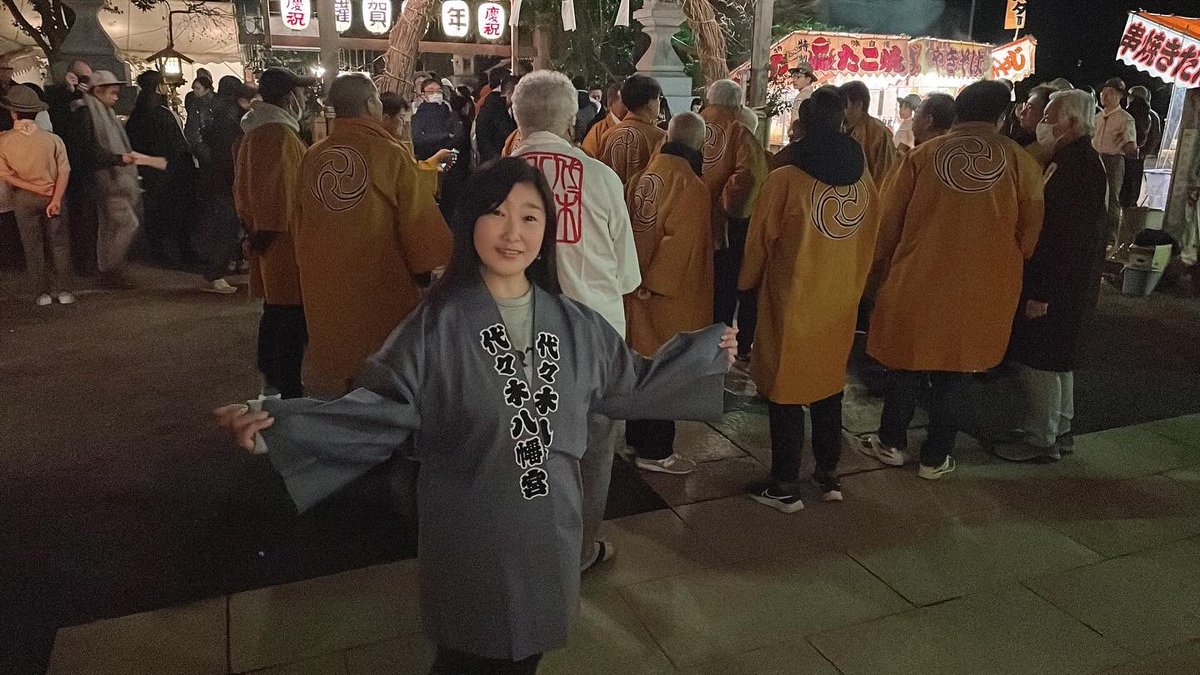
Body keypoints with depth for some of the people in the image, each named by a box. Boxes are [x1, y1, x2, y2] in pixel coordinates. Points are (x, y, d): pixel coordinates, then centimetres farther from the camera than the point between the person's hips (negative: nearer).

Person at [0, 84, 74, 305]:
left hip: (23, 199, 0)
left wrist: (35, 188, -9)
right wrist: (55, 199, -15)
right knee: (59, 243, 9)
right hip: (52, 197, 0)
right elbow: (64, 171, -14)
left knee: (32, 246, 11)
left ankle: (42, 292, 15)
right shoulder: (52, 139, -8)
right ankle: (63, 290, 9)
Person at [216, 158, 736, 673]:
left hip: (548, 529, 4)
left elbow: (629, 385, 9)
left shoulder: (573, 324, -2)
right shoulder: (437, 324, -14)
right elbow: (381, 407, -15)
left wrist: (708, 353, 11)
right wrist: (278, 424, -27)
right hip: (469, 537, -3)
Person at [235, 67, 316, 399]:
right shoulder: (280, 135, -19)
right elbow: (281, 193, -22)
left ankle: (272, 380, 30)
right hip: (287, 242, -10)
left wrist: (252, 228, 21)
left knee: (275, 310, 19)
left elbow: (243, 187, 18)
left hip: (266, 240, 10)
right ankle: (289, 391, 1)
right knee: (293, 316, -4)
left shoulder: (253, 132, 12)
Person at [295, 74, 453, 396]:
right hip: (381, 285, -4)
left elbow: (300, 219, 10)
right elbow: (417, 218, -13)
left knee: (331, 362, 17)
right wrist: (427, 269, 2)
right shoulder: (390, 153, -12)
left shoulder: (312, 157, 1)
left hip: (323, 285, 4)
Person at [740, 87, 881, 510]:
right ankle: (828, 475, 29)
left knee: (785, 386, 6)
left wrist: (748, 283, 10)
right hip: (841, 301, 5)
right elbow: (870, 239, 7)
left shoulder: (785, 179, -17)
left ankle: (785, 486, 14)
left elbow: (760, 241, -7)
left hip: (792, 301, -5)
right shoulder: (864, 179, -3)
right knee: (828, 384, 18)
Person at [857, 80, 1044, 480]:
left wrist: (883, 267, 16)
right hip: (981, 291, 0)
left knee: (907, 361, 16)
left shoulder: (923, 155, -3)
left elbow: (889, 221, 1)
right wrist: (1008, 268, 20)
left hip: (916, 281, 0)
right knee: (954, 369, 13)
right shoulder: (1019, 162, -3)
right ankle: (935, 457, 21)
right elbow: (1030, 230, 3)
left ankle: (891, 442, 27)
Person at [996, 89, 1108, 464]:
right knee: (1054, 359, 19)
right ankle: (1059, 431, 32)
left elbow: (1068, 237, -25)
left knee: (1040, 361, -1)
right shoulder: (1071, 159, 11)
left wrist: (1042, 292, -24)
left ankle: (1040, 440, 11)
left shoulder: (1080, 165, -20)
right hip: (1066, 285, 10)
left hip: (1058, 284, -10)